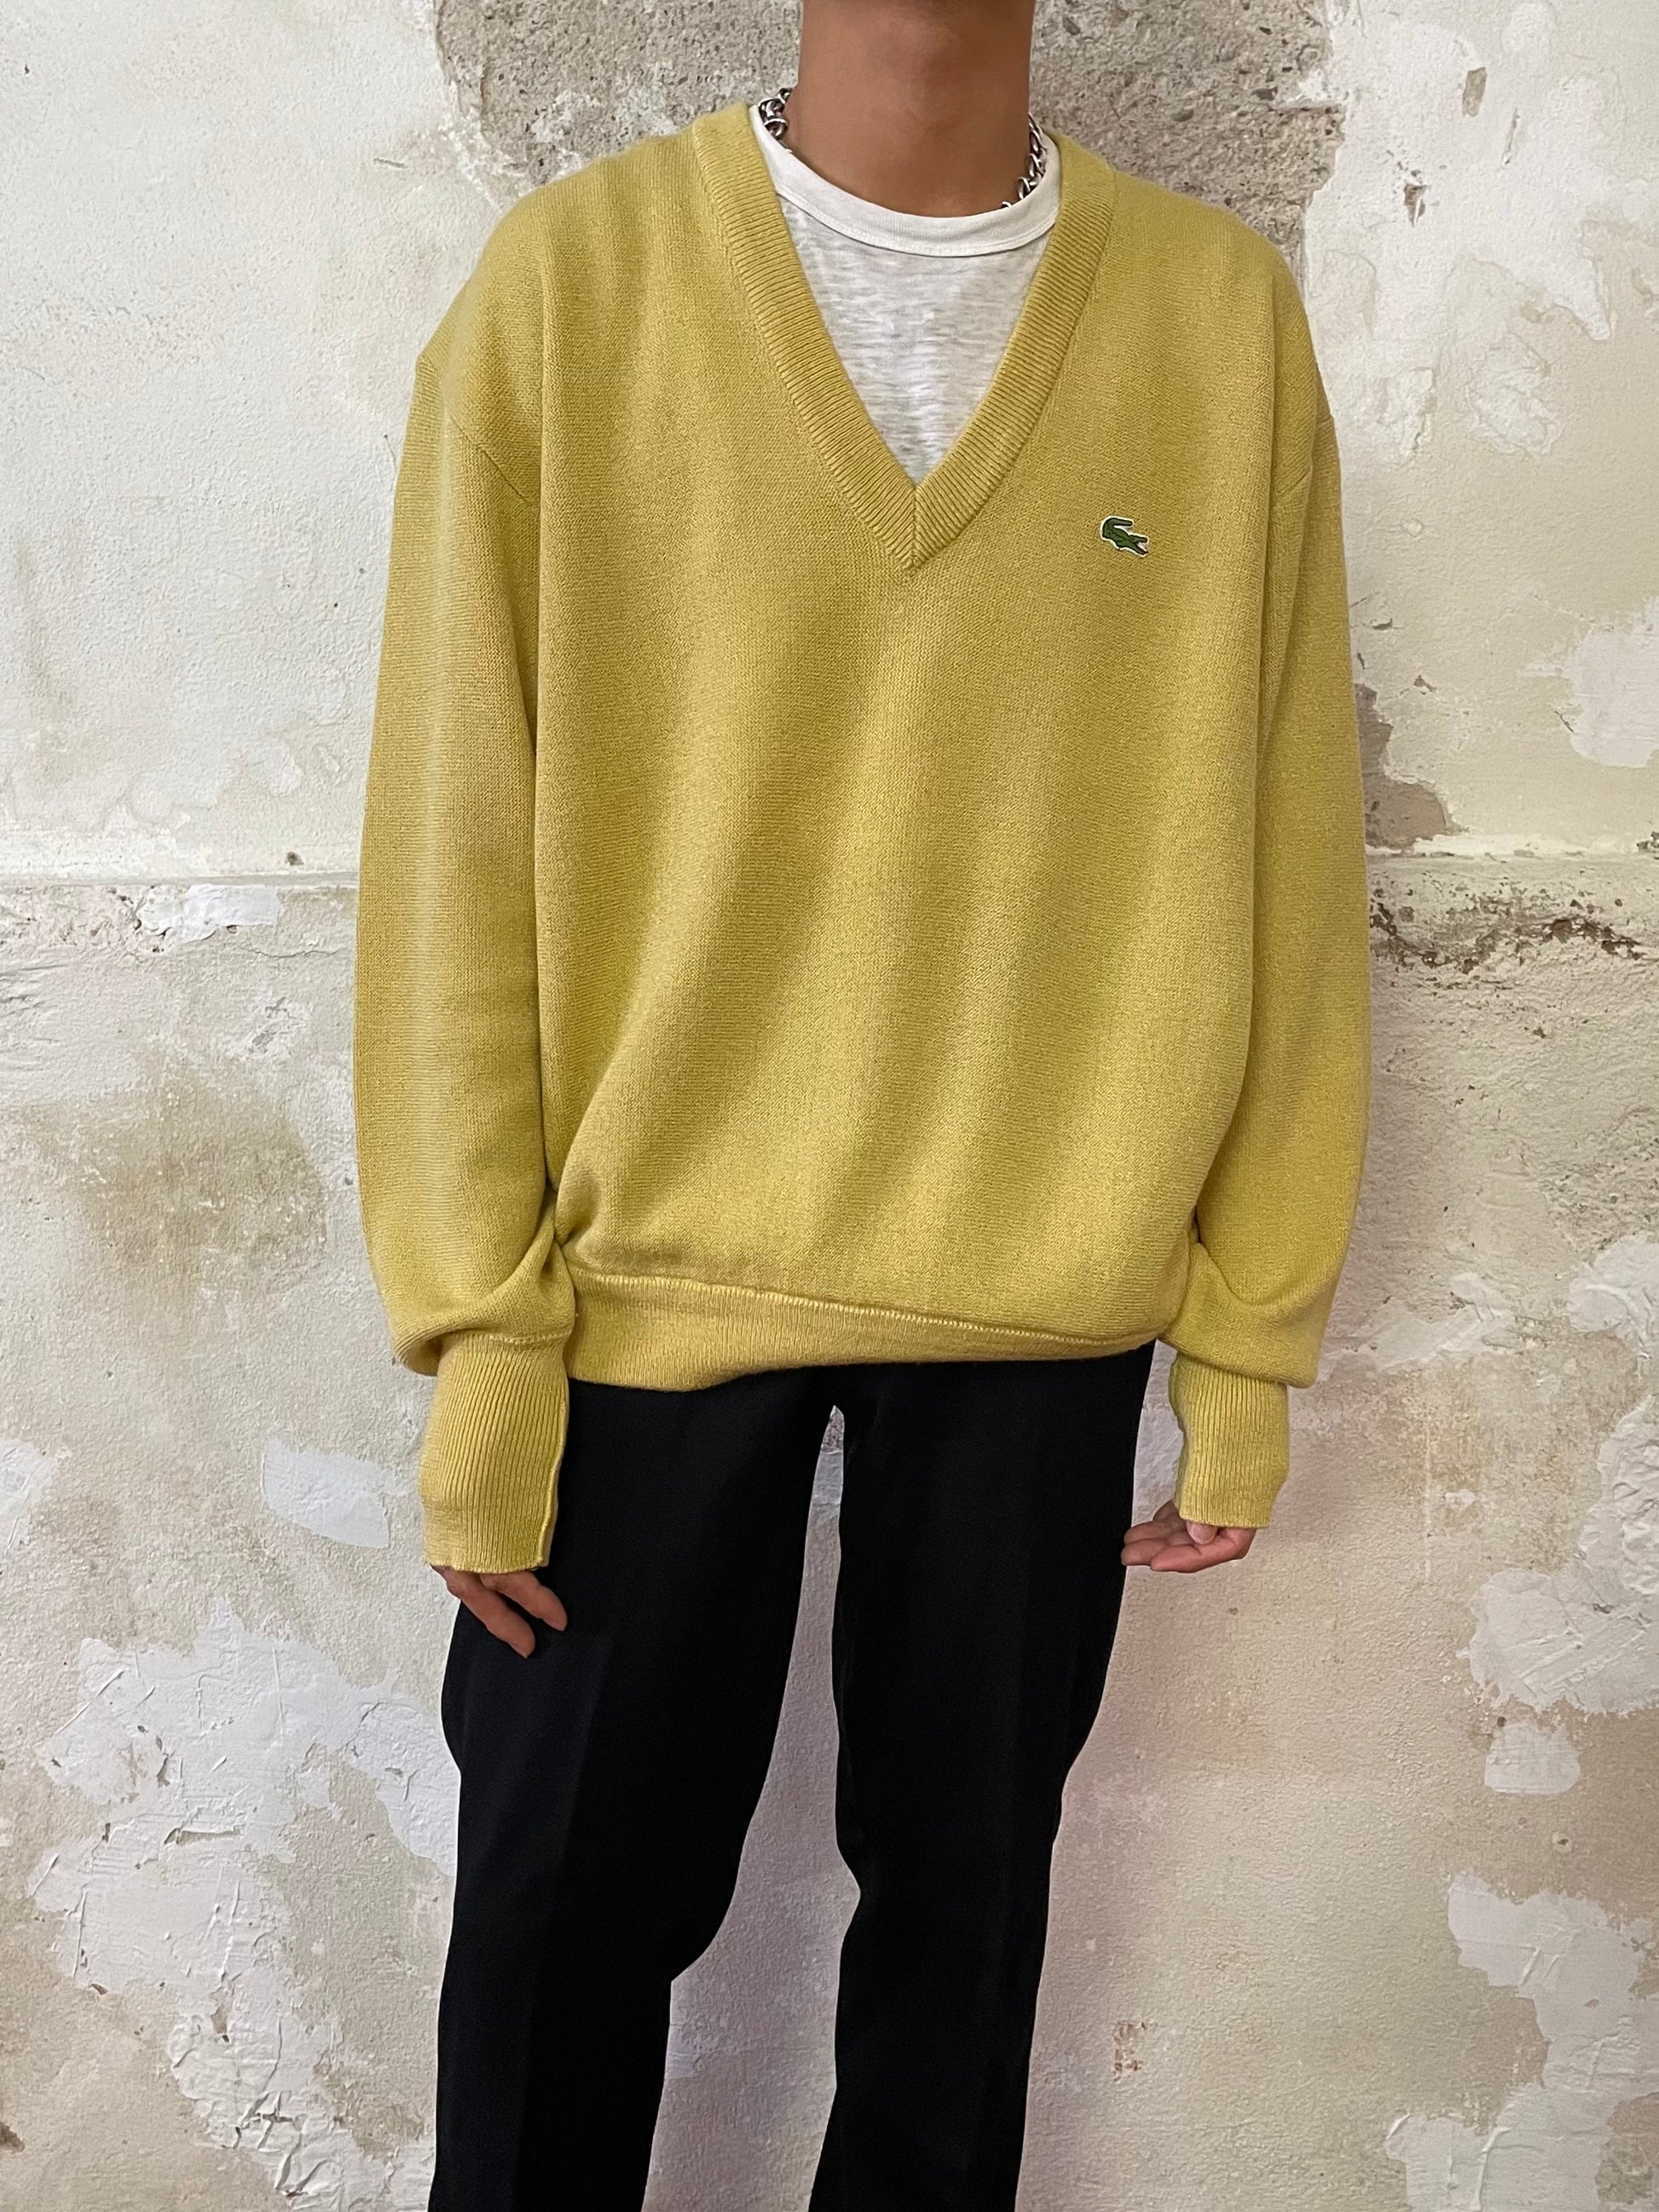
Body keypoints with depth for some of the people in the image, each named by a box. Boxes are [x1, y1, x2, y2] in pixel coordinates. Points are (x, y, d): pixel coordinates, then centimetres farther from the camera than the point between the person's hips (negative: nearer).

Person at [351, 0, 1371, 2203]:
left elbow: (1282, 861, 2)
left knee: (968, 1895, 14)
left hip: (1050, 1303, 2)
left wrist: (1251, 1338, 4)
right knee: (570, 1906, 11)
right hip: (648, 1278, -1)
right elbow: (459, 842, -4)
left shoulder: (1226, 312, 1)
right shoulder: (574, 278, -3)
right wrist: (482, 1342, -6)